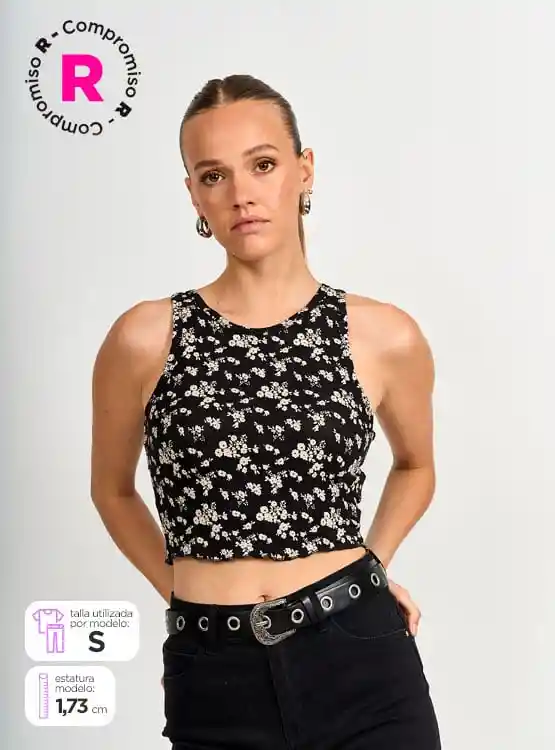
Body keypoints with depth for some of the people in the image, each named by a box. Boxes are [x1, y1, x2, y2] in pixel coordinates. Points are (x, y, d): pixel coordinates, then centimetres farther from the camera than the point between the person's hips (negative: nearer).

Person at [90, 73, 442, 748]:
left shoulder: (385, 336, -4)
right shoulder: (145, 337, -6)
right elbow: (112, 488, 10)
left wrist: (365, 566, 5)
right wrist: (187, 592, 4)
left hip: (360, 661, 1)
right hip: (214, 683, 0)